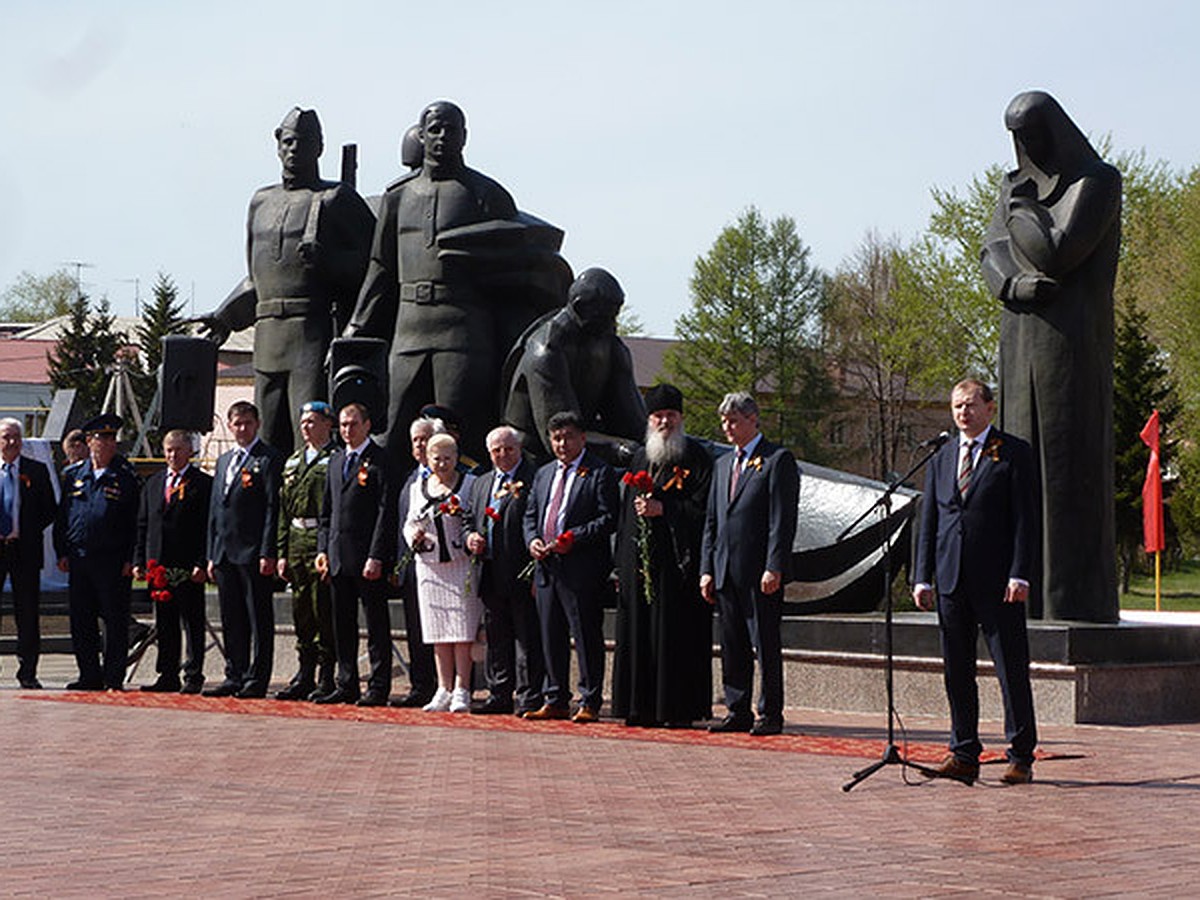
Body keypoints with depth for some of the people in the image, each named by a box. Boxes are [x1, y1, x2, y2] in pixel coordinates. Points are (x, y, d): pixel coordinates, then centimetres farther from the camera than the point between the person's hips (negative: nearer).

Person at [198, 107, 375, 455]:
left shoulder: (338, 199, 4)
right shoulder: (261, 202, 21)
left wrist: (328, 259, -15)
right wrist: (225, 317, 25)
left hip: (316, 333, -6)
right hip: (268, 338, 6)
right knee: (269, 441, 3)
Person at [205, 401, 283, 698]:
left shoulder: (269, 459, -4)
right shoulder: (223, 461, 19)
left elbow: (273, 508, -10)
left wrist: (268, 553, -16)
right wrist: (212, 554, 14)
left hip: (254, 554, -7)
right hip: (225, 553, 7)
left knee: (259, 620, -3)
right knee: (231, 620, 10)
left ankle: (256, 679, -1)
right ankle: (235, 676, 16)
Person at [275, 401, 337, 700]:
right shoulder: (293, 462, 18)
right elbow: (284, 510, 19)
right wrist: (282, 552, 12)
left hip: (323, 543, -7)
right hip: (297, 543, 7)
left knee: (323, 611, -6)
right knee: (301, 612, 10)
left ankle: (326, 678, 0)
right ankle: (304, 677, 17)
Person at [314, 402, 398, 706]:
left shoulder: (380, 460, -6)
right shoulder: (336, 460, 17)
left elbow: (386, 511, -11)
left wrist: (376, 557, -16)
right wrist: (323, 549, 10)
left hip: (368, 558, -7)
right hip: (339, 557, 7)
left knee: (376, 624, -2)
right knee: (342, 624, 10)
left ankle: (378, 688, 1)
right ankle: (346, 685, 16)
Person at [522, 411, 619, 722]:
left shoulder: (600, 473, -3)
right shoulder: (544, 474, 19)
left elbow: (609, 519, -10)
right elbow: (531, 513, 23)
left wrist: (572, 539, -18)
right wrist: (533, 540, 2)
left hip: (582, 568, -7)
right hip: (546, 567, 7)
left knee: (587, 637, -4)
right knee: (551, 638, 10)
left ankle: (589, 704, 1)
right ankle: (556, 701, 18)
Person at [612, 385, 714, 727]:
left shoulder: (695, 456, 0)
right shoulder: (640, 459, 18)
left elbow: (703, 507, -8)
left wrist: (663, 509, -15)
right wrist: (621, 561, 14)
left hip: (677, 558, -6)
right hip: (640, 559, 6)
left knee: (675, 633, -7)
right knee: (638, 633, 4)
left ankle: (679, 708, -5)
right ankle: (642, 707, 8)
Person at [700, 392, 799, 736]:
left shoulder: (778, 460, -2)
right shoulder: (723, 465, 20)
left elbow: (783, 519, -10)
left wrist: (774, 568, -17)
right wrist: (707, 569, 10)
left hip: (761, 573, -7)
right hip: (726, 572, 7)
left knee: (766, 644, -3)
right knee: (732, 646, 8)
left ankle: (770, 714, 1)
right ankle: (738, 711, 14)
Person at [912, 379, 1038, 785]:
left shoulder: (1014, 453, 2)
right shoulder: (940, 458, 16)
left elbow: (1024, 518, -4)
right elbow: (928, 520, 15)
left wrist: (1020, 575, -12)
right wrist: (923, 577, 7)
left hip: (997, 581, -5)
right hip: (951, 580, 5)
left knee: (1012, 671, -2)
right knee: (957, 672, 6)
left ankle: (1021, 758, 4)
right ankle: (964, 755, 12)